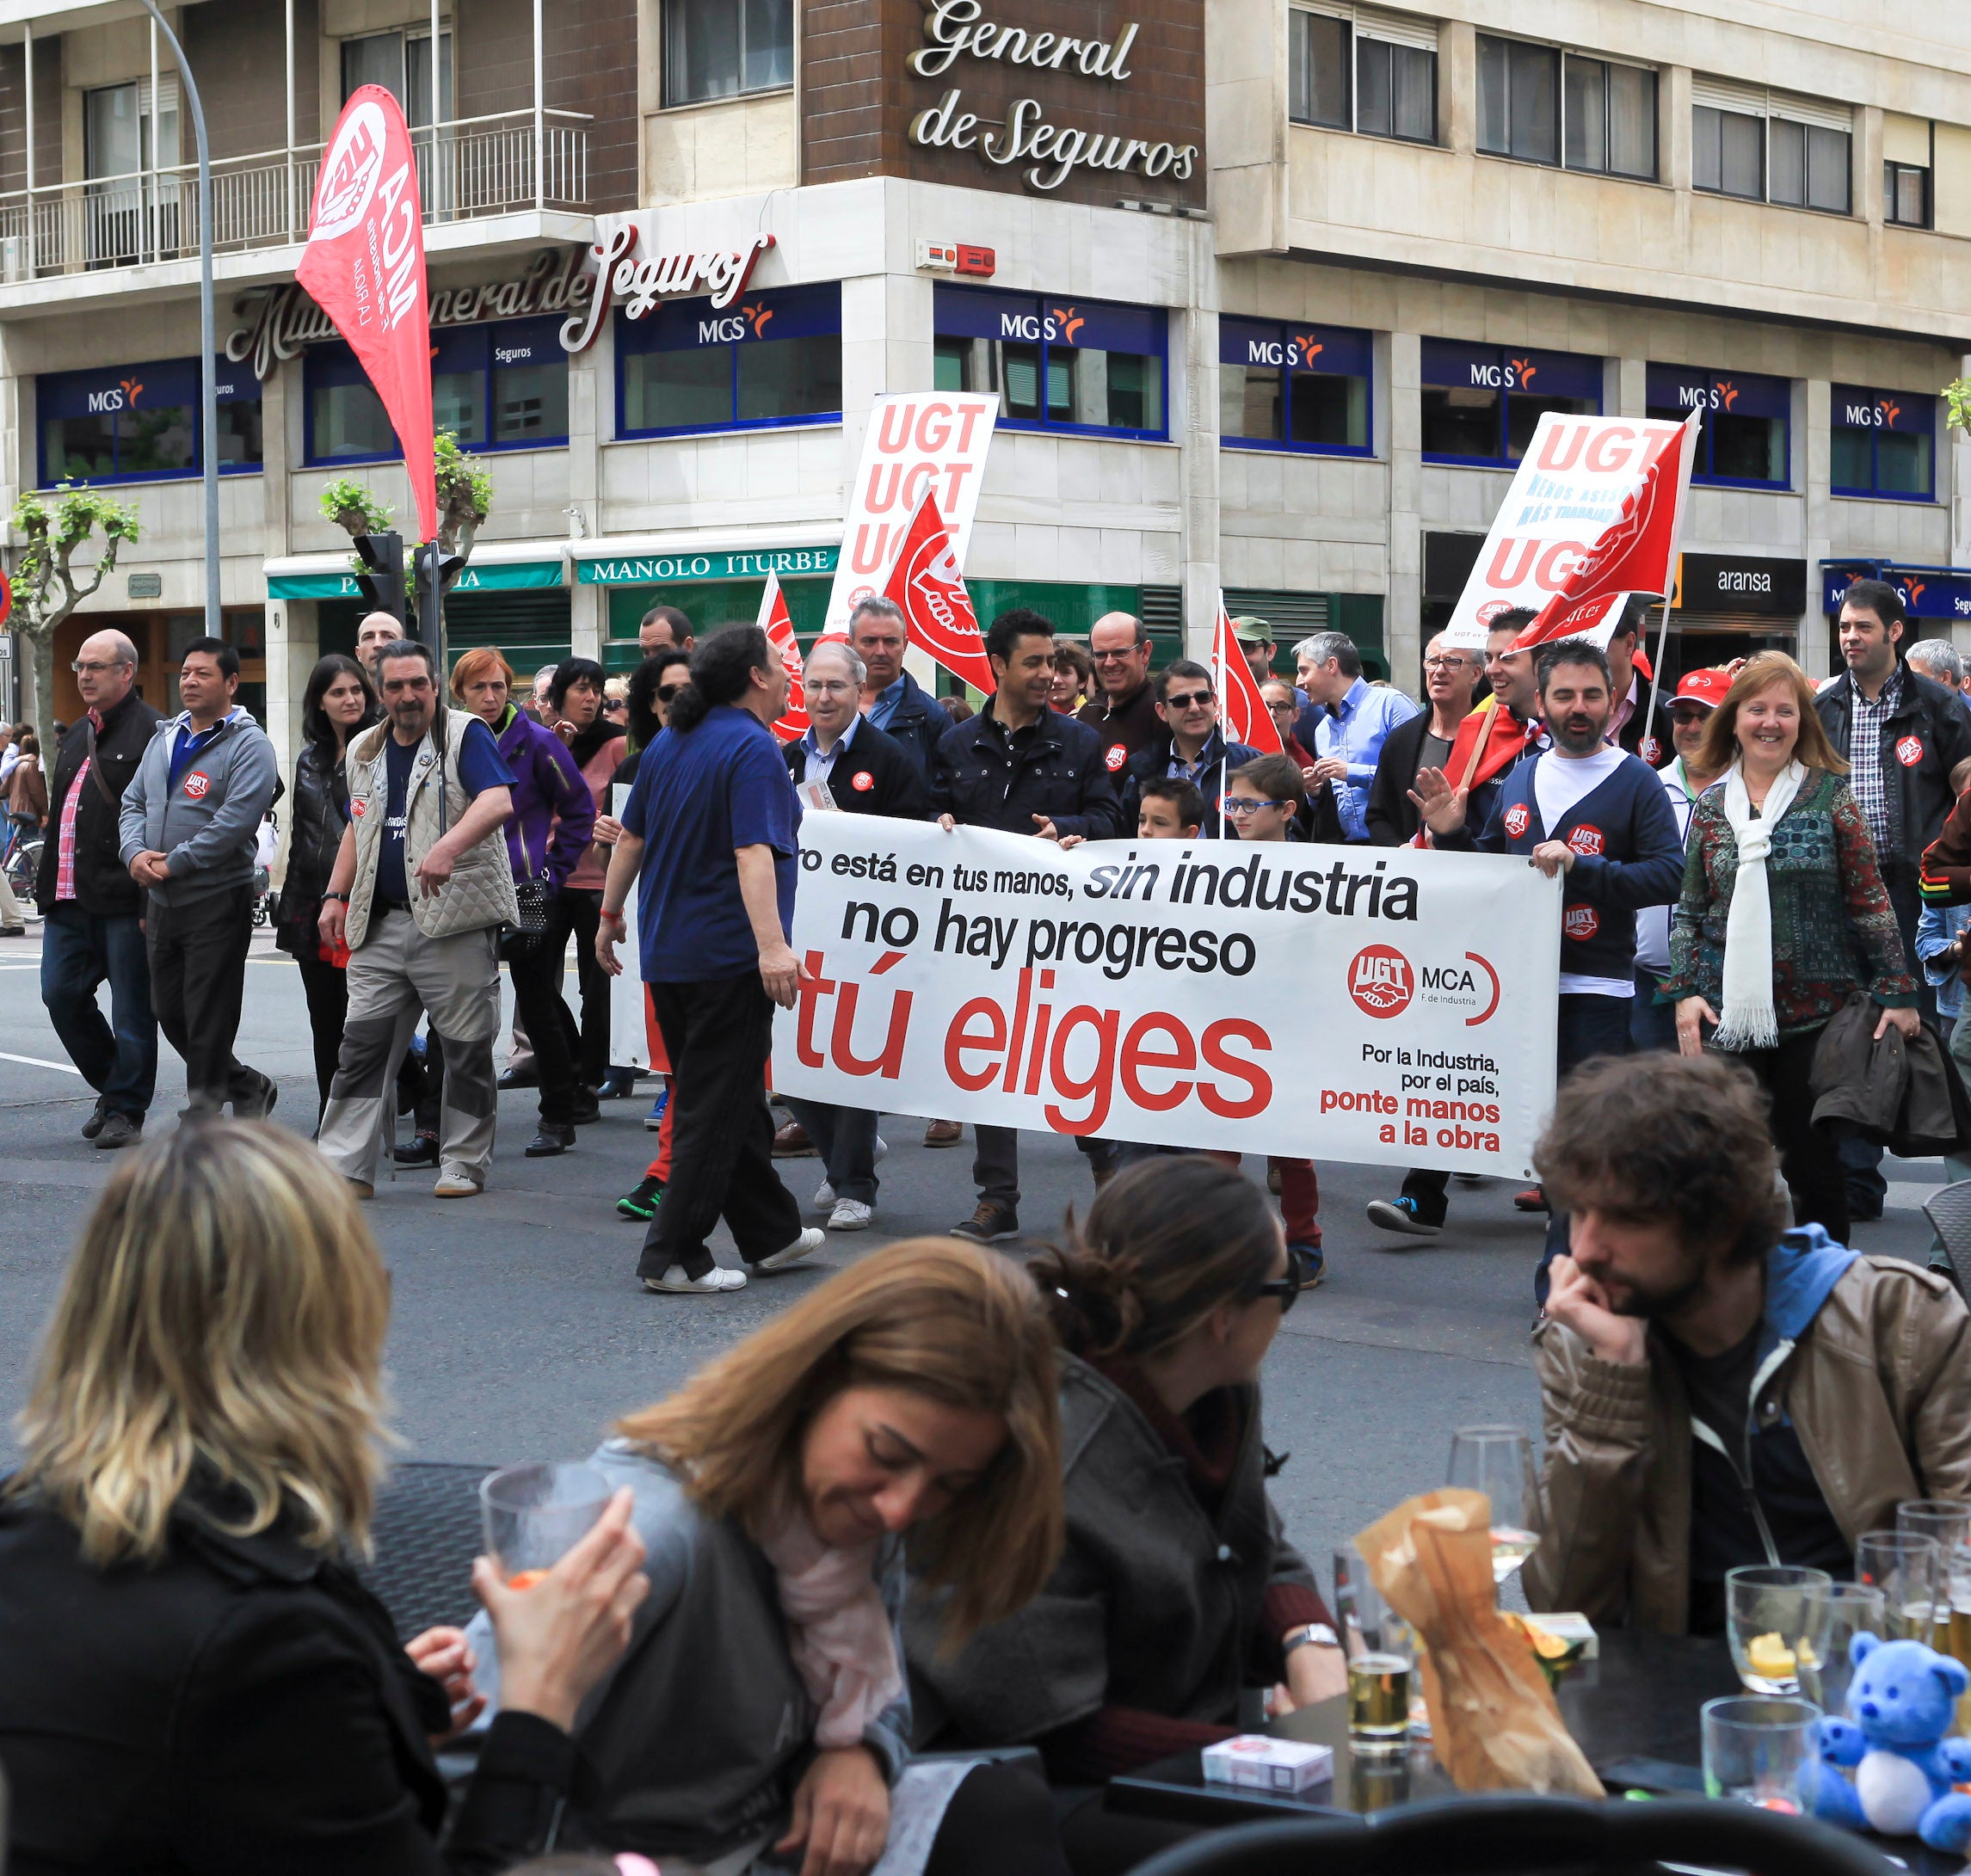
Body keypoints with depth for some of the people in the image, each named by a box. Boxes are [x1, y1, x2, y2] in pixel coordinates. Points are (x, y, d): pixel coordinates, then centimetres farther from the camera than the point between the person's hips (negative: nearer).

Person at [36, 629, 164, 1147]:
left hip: (124, 898, -8)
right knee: (61, 994, 8)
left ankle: (125, 1109, 9)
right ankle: (113, 1088, 23)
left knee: (131, 1010, -1)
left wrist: (153, 895, -19)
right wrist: (47, 884, 21)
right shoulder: (76, 735, 20)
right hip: (69, 899, 8)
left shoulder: (151, 731, -8)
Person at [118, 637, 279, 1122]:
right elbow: (133, 803, 16)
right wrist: (136, 853, -5)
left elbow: (235, 822, -19)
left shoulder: (248, 745, -9)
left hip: (217, 900, -8)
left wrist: (173, 864, -19)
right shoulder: (165, 739, 15)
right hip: (161, 901, 8)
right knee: (169, 1012, 13)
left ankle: (200, 1124, 4)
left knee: (208, 1021, -4)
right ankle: (249, 1087, 29)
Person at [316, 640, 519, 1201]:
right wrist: (335, 895, 17)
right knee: (362, 1044, 2)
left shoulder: (466, 735, -5)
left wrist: (448, 847, -36)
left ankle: (464, 1165, 12)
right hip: (382, 924, 6)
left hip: (456, 921, -6)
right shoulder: (364, 751, 17)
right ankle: (345, 1167, 4)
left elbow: (498, 802, -21)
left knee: (466, 1049, 1)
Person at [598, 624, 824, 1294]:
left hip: (667, 954, 9)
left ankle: (771, 1232, 28)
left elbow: (630, 838, 16)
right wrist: (772, 944, -33)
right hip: (727, 955, -9)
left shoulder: (668, 744, 10)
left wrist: (610, 916, 26)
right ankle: (673, 1257, -3)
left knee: (735, 1100, 18)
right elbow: (753, 853, -26)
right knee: (717, 1108, -2)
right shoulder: (753, 749, -15)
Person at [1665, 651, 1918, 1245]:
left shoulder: (1830, 797, 1)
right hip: (1729, 1013, 2)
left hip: (1815, 1012, -2)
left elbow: (1869, 902, 0)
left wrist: (1898, 993, -4)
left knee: (1812, 1162, 2)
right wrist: (1684, 992, 0)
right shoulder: (1710, 808, 8)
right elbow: (1689, 912, 11)